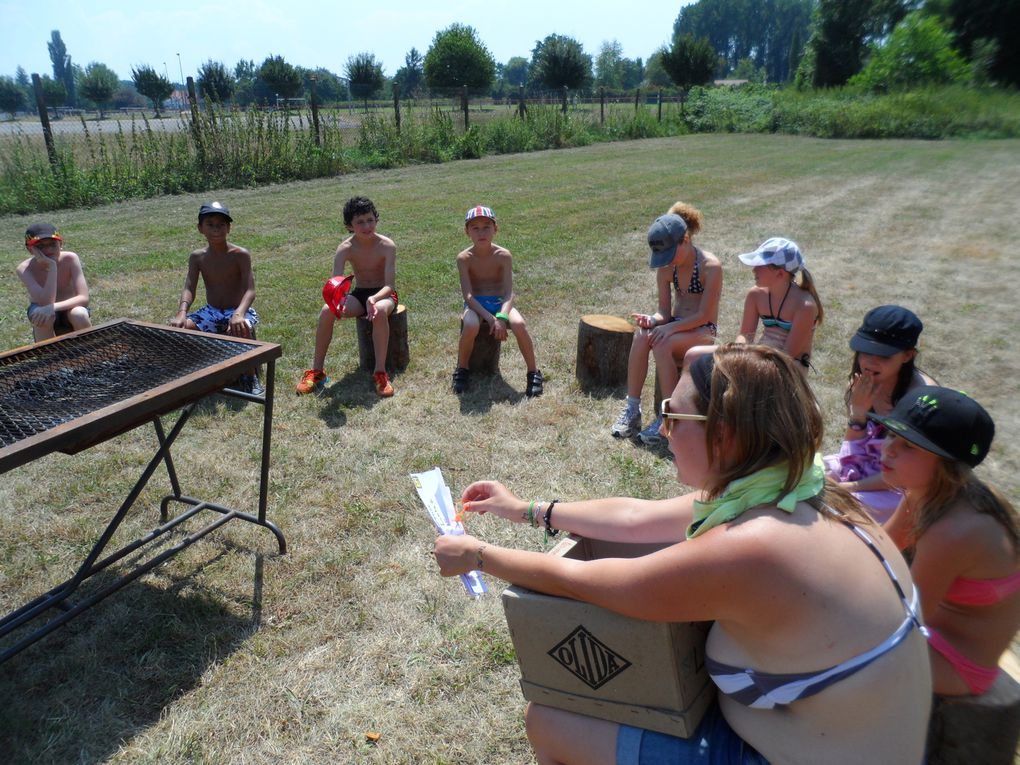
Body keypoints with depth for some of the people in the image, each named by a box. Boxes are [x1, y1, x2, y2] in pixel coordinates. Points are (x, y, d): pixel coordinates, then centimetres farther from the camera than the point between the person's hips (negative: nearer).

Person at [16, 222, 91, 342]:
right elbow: (46, 303, -34)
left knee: (79, 314, -33)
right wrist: (52, 266, -36)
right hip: (42, 310, 0)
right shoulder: (25, 269, -21)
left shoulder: (70, 259, -21)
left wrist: (53, 307, -41)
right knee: (43, 316, -33)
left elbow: (84, 298, -27)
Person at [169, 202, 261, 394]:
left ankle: (250, 377, -13)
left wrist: (238, 314, -42)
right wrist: (182, 313, -32)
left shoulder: (240, 255, -12)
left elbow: (250, 291, -22)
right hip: (211, 312, 4)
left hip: (238, 311, -4)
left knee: (240, 330, -38)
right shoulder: (197, 257, 0)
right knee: (178, 328, -21)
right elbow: (189, 289, -10)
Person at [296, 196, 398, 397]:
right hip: (359, 294, 3)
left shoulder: (387, 246, -18)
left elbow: (390, 285, -23)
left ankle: (380, 373, -29)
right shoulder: (345, 249, -12)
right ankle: (317, 371, -11)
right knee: (327, 310, -24)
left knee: (379, 311, -39)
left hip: (384, 295, -3)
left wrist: (374, 298, -45)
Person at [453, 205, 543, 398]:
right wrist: (489, 318, -29)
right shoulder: (464, 258, -9)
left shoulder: (503, 255, -8)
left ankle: (534, 373, -10)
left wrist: (501, 317, -33)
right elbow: (468, 295, -16)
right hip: (475, 304, 0)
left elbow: (509, 293, -14)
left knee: (519, 324, -31)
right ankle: (462, 370, -7)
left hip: (499, 302, 1)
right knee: (470, 325, -35)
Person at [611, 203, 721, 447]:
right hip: (676, 327, 5)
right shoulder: (666, 268, 1)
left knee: (662, 344, -34)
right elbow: (664, 311, 1)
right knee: (641, 335, -29)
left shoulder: (711, 266, -15)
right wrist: (652, 320, -22)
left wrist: (670, 327, -27)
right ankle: (632, 408, -26)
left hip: (703, 332, -5)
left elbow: (704, 315, -17)